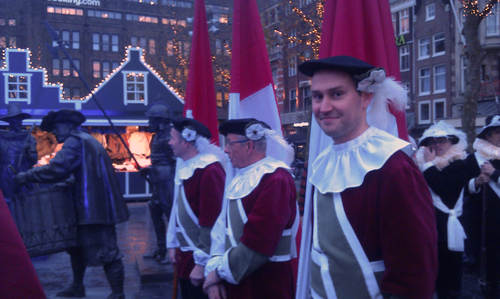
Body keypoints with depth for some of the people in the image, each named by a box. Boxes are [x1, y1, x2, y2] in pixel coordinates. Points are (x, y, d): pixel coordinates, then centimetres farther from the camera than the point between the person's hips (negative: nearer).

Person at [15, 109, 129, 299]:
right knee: (78, 245, 21)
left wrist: (27, 176, -14)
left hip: (94, 207, -11)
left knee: (106, 251, -6)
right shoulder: (88, 140, 20)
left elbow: (58, 168, -23)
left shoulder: (75, 141, -11)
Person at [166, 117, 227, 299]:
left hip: (200, 258, -9)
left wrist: (202, 263, -19)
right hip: (184, 251, 9)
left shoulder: (209, 170, -21)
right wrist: (173, 243, 17)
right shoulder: (182, 165, 8)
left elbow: (211, 221, -22)